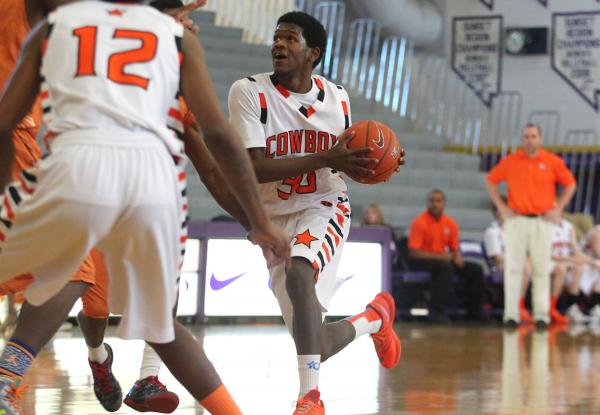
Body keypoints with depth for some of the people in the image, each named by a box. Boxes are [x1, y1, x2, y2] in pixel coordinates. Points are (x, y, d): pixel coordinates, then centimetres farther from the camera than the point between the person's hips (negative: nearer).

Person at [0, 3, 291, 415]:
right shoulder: (176, 34, 24)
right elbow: (219, 133, 15)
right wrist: (260, 223, 19)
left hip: (78, 165, -2)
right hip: (154, 174, 2)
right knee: (159, 325, 24)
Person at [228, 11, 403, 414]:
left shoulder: (336, 98, 0)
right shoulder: (249, 92, -13)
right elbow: (254, 169, -22)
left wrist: (372, 163, -7)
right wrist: (326, 159, -30)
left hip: (324, 209, 0)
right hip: (275, 218, 0)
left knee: (298, 273, -36)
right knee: (314, 346, 2)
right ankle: (373, 318, 37)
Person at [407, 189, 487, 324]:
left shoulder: (450, 223, 8)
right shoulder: (419, 222, -11)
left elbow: (455, 248, 16)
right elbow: (413, 252, -17)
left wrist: (458, 257, -10)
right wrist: (439, 256, -23)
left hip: (442, 260, 7)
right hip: (422, 262, -7)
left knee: (476, 269, -5)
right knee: (445, 267, -37)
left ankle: (475, 311, 2)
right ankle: (436, 311, -37)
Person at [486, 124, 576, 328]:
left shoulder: (553, 162, 1)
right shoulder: (510, 162, 3)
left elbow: (570, 184, 10)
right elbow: (491, 181, 14)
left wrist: (558, 208, 3)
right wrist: (501, 207, 6)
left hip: (542, 221, 0)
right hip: (516, 220, 1)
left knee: (541, 269, 2)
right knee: (513, 268, -2)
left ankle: (541, 314, 6)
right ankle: (511, 313, 1)